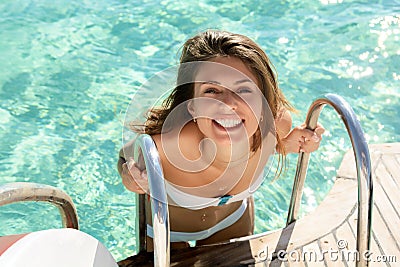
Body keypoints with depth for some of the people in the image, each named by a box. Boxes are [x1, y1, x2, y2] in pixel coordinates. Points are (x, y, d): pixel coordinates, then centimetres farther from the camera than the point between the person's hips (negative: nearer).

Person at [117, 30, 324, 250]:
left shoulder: (277, 122, -31)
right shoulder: (162, 147, -42)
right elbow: (125, 157, -18)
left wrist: (288, 144, -24)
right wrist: (129, 176, -39)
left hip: (235, 219, 3)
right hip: (166, 228, -3)